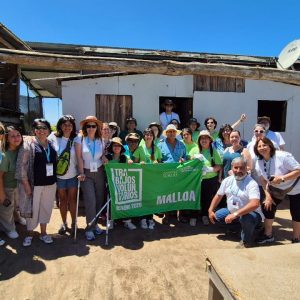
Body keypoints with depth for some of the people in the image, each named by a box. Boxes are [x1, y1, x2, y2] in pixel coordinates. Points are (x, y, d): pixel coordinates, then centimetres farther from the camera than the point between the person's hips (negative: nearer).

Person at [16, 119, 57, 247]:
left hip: (50, 183, 4)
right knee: (32, 208, 7)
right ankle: (29, 233, 28)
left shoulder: (51, 144, 7)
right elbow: (21, 165, -9)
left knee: (46, 208, 13)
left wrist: (55, 180, 10)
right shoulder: (28, 144, -7)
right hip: (34, 184, -4)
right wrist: (26, 184, -13)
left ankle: (43, 232, 30)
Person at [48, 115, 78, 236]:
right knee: (62, 200, 14)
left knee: (72, 200, 9)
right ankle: (64, 223, 29)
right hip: (58, 175, 1)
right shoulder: (53, 137, -6)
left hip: (73, 175, 0)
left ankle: (73, 223, 24)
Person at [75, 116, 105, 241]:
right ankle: (90, 228, 7)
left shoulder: (101, 140, 4)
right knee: (90, 201, -8)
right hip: (86, 173, -3)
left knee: (99, 199, 6)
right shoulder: (80, 138, -6)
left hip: (99, 172, 4)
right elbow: (79, 157, -7)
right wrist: (81, 173, -10)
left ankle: (95, 224, 26)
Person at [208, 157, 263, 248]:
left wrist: (235, 214, -40)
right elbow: (218, 195, 10)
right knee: (217, 216, -4)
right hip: (232, 213, 7)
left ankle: (246, 240, -5)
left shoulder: (251, 183, -22)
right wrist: (210, 210, 2)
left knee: (246, 218, -37)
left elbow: (255, 204, -35)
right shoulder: (227, 180, -1)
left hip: (250, 214, -7)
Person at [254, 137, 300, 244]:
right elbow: (263, 181, -3)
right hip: (277, 189, 5)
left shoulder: (282, 156, -30)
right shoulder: (259, 163, -11)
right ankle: (268, 235, 15)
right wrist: (268, 196, -11)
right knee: (267, 206, -3)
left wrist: (282, 178, -40)